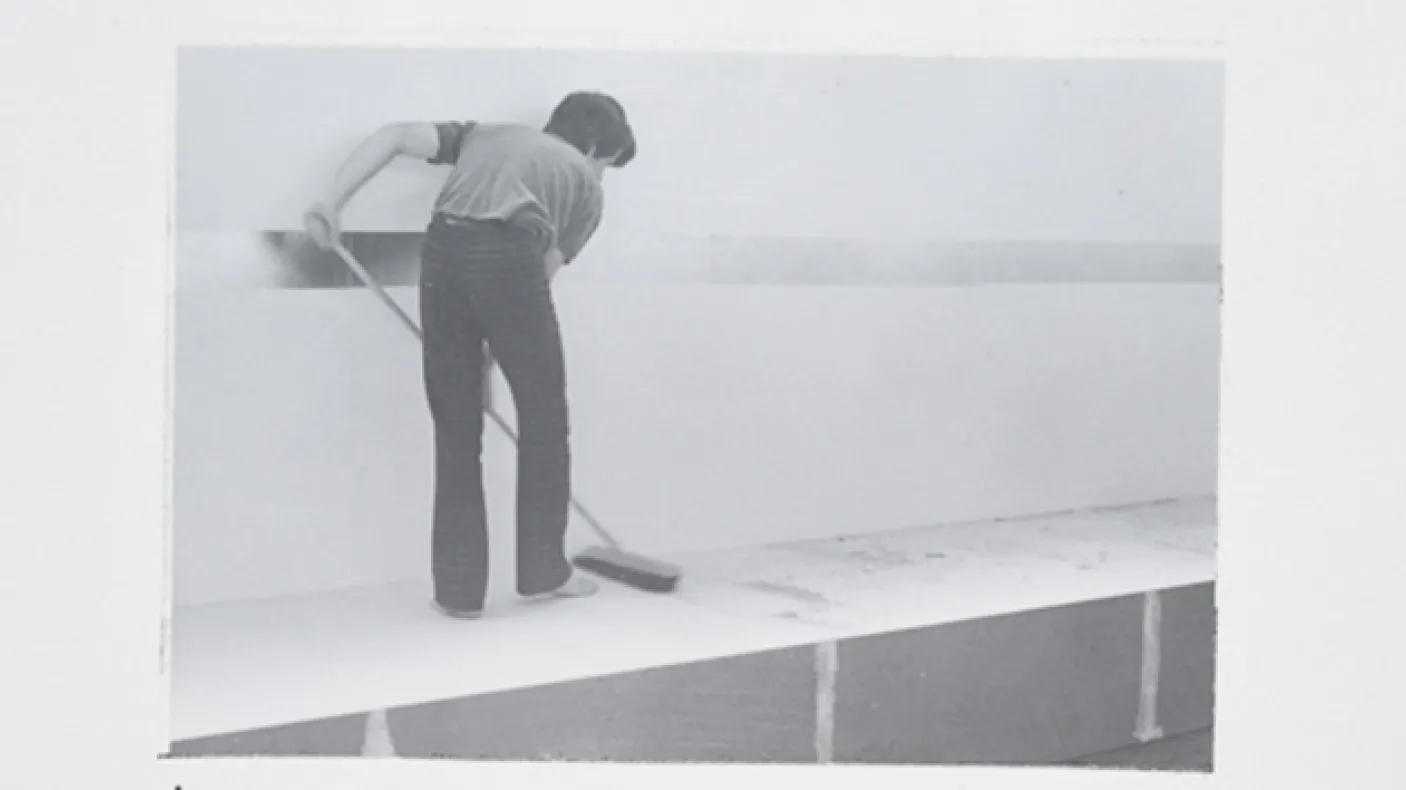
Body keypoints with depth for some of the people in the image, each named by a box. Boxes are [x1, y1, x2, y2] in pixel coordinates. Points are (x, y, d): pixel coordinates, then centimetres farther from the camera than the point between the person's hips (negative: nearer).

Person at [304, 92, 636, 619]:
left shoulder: (482, 136, 33)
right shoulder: (585, 184, 24)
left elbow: (394, 138, 18)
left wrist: (333, 202, 10)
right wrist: (492, 351, 25)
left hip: (441, 251, 3)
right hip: (509, 257, -3)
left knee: (455, 433, 12)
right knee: (544, 421, 16)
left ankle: (458, 589, 15)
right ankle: (543, 571, 24)